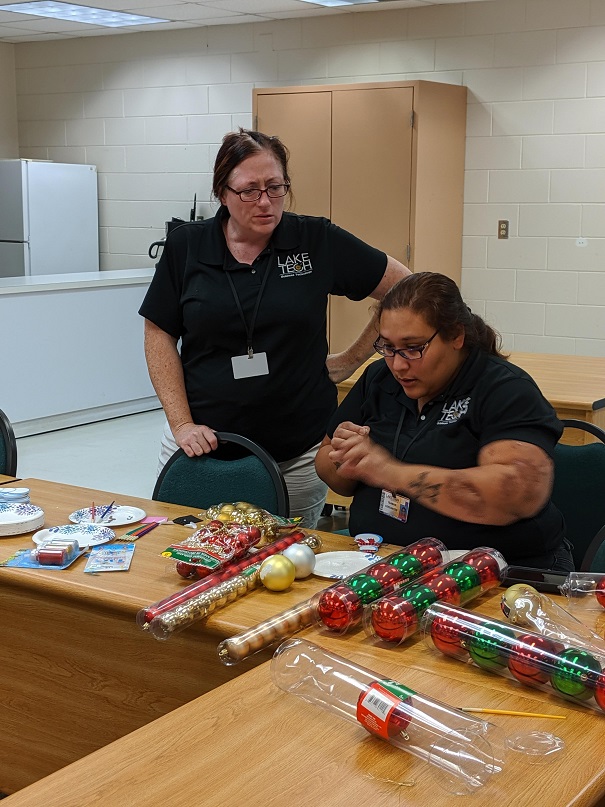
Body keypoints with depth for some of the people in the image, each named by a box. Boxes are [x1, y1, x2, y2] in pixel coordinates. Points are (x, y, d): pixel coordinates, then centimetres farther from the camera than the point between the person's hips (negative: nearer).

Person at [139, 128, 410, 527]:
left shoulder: (318, 240, -3)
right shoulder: (186, 246, 1)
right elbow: (160, 335, 4)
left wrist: (354, 358, 2)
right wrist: (181, 423, -4)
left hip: (299, 453, 0)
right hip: (203, 444, 1)